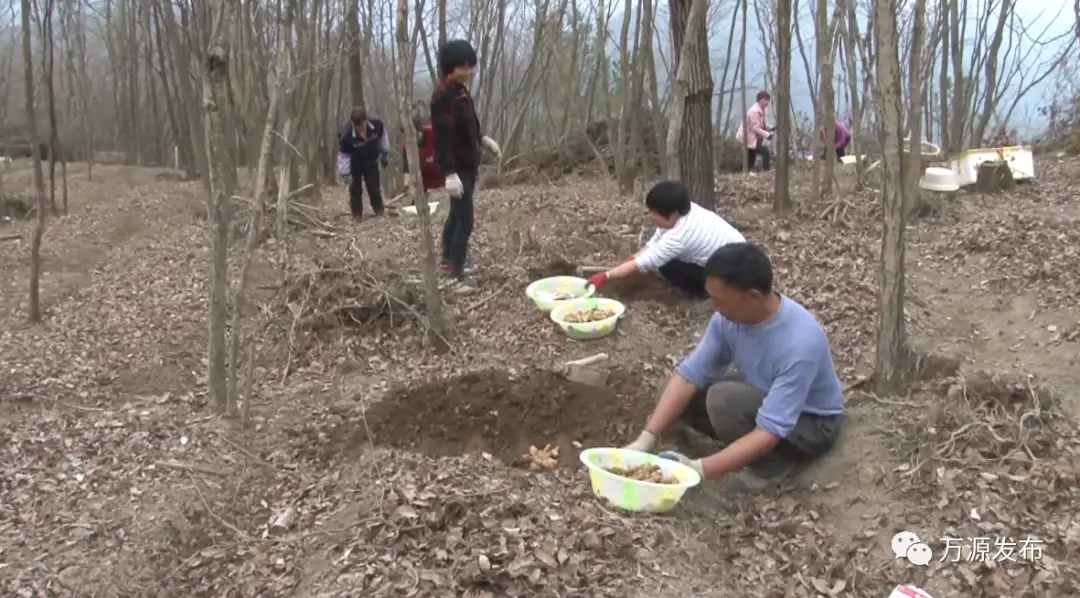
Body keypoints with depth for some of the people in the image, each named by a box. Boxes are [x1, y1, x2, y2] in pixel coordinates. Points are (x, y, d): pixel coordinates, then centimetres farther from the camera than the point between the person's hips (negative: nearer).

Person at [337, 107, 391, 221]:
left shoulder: (377, 124, -29)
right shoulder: (346, 135, -37)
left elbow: (382, 138, -5)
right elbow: (343, 155, -25)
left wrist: (385, 154, 5)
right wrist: (345, 174, -25)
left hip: (371, 162, 2)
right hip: (354, 165, -2)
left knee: (375, 188, 7)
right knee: (355, 189, 2)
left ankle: (379, 212, 23)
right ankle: (357, 215, 14)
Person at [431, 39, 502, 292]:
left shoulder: (460, 90, 9)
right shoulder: (443, 96, -21)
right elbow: (442, 137, -27)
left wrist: (484, 139, 13)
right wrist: (449, 173, -32)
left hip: (467, 165, 10)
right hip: (456, 168, -10)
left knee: (457, 214, 22)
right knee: (465, 221, -11)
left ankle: (448, 261, 37)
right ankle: (457, 276, -7)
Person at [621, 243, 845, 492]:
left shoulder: (800, 343, -38)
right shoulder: (729, 316, -18)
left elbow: (770, 431, -39)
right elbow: (689, 375, -15)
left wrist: (699, 469, -44)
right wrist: (646, 438, -24)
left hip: (813, 423, -7)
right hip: (763, 398, 7)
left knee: (724, 398, -32)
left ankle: (774, 463, -7)